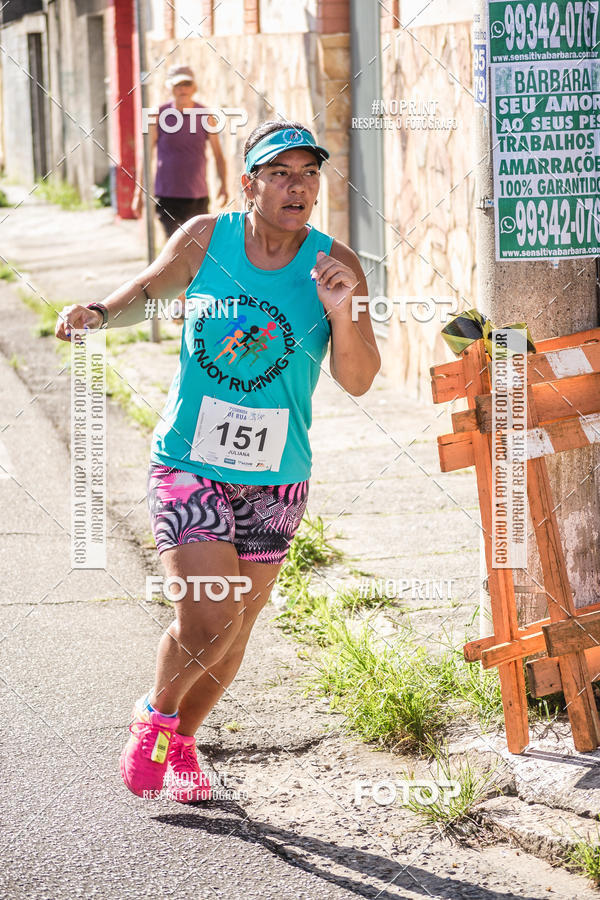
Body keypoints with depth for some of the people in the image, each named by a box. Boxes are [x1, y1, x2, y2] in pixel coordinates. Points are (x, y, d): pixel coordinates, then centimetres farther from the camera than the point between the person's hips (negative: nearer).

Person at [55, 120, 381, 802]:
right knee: (204, 617, -14)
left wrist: (341, 313, -25)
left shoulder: (335, 265, -6)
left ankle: (181, 740, 37)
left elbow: (357, 381, -9)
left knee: (236, 624, 12)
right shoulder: (205, 240, -7)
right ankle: (154, 715, 16)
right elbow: (148, 290, 6)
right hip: (188, 462, -2)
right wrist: (99, 313, -14)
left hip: (276, 477, 2)